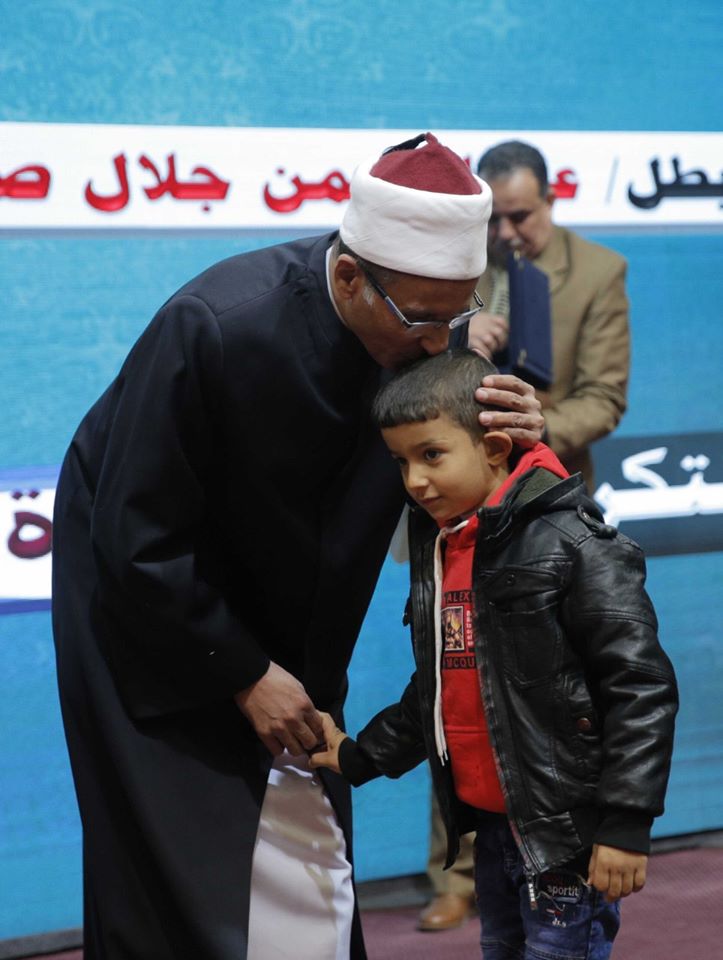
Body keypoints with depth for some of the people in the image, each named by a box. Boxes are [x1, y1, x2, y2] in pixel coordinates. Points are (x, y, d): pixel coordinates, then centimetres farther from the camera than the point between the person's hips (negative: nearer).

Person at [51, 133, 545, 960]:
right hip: (148, 602, -5)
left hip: (287, 610, 6)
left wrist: (518, 435, -27)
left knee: (305, 866, 7)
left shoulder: (425, 332, -17)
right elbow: (139, 546, -26)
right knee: (187, 880, -5)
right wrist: (244, 675, -20)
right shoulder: (216, 327, -33)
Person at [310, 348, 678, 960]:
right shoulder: (439, 548, 10)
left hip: (566, 832, -8)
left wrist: (625, 823, -19)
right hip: (491, 823, 8)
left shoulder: (570, 544, -16)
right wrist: (360, 757, 17)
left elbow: (641, 686, -18)